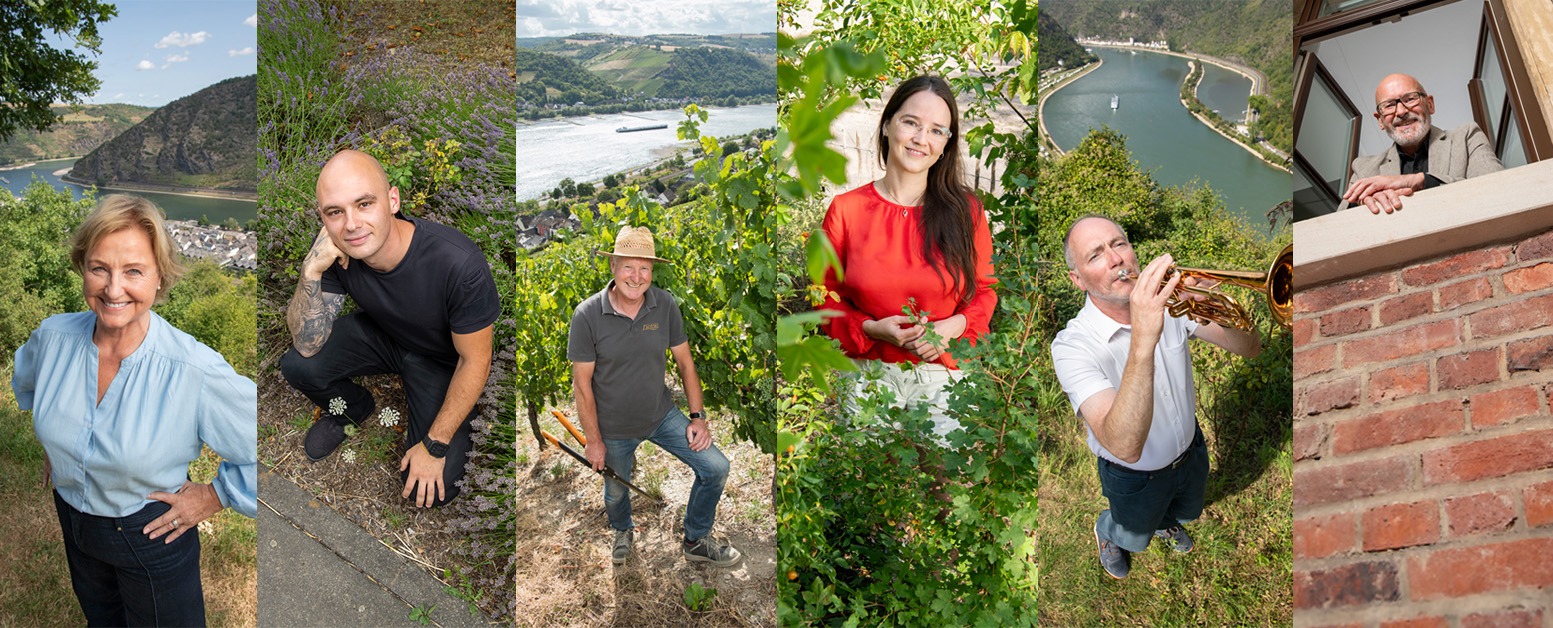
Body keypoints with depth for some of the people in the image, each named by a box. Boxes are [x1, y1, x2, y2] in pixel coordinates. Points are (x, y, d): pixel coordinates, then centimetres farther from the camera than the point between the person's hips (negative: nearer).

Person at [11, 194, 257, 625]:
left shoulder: (195, 371, -33)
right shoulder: (53, 336, -15)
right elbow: (27, 380, 12)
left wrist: (213, 497, -16)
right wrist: (53, 442, 11)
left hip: (153, 534, -5)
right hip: (73, 520, 5)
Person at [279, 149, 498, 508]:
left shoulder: (459, 263, -38)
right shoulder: (334, 250, -24)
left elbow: (475, 362, -25)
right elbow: (307, 345, -20)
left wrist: (434, 445, -19)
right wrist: (311, 273, -37)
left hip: (441, 359, -4)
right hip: (380, 333, 4)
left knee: (433, 490, -15)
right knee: (296, 366, -21)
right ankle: (352, 409, 13)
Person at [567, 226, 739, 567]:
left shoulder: (666, 304, -13)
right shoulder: (587, 315, -21)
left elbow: (684, 361, -1)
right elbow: (582, 383, -14)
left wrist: (698, 416, -4)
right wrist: (593, 441, -10)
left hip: (662, 414, 2)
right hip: (614, 427, -2)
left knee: (716, 468, -5)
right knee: (616, 492, 19)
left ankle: (696, 542, 20)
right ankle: (623, 531, 57)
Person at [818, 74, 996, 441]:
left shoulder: (965, 211, 1)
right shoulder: (846, 210, -2)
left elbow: (984, 288, 8)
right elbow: (826, 297, 4)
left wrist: (955, 326, -12)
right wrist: (871, 329, -13)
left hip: (944, 379, 1)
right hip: (867, 376, 0)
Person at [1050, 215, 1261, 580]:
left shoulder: (1166, 301, -19)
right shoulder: (1072, 345, -36)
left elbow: (1250, 348, -20)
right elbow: (1126, 447, -49)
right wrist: (1143, 340, -60)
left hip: (1190, 451, 4)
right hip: (1135, 476, -4)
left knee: (1187, 511, 34)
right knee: (1134, 536, 26)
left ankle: (1164, 522, 68)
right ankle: (1106, 532, 60)